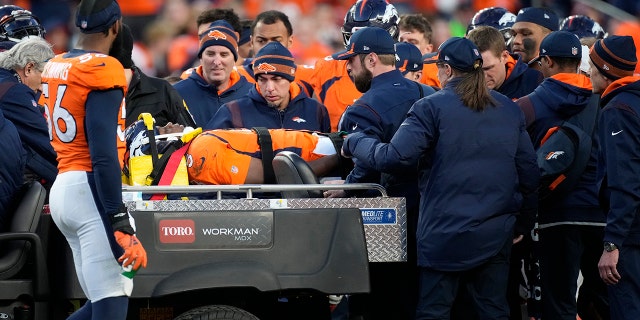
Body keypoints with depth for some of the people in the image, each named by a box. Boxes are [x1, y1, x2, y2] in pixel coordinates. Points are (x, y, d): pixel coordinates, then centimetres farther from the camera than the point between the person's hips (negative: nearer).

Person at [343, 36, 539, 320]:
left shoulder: (431, 108, -7)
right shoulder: (509, 110, 8)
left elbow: (394, 158, -15)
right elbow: (529, 172, 9)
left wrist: (354, 142, 2)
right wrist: (522, 225, 19)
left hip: (445, 232, -4)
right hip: (497, 234, 5)